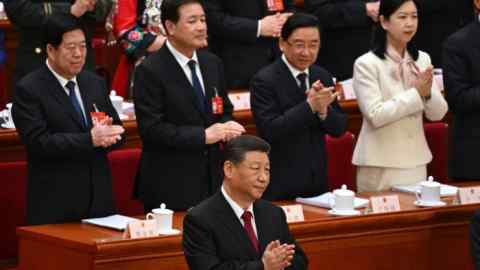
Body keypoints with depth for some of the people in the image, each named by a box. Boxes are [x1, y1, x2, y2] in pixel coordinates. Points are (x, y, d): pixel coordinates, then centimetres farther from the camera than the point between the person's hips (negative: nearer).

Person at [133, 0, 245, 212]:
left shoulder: (212, 63, 10)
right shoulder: (149, 71, -11)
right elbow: (151, 129, -16)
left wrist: (227, 127, -6)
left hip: (212, 181, 6)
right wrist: (203, 135, -18)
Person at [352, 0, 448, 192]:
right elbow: (376, 115, -18)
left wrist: (428, 93, -17)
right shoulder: (366, 64, -10)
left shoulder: (423, 60, 6)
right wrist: (416, 93, -20)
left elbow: (438, 113, 3)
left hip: (416, 161, 5)